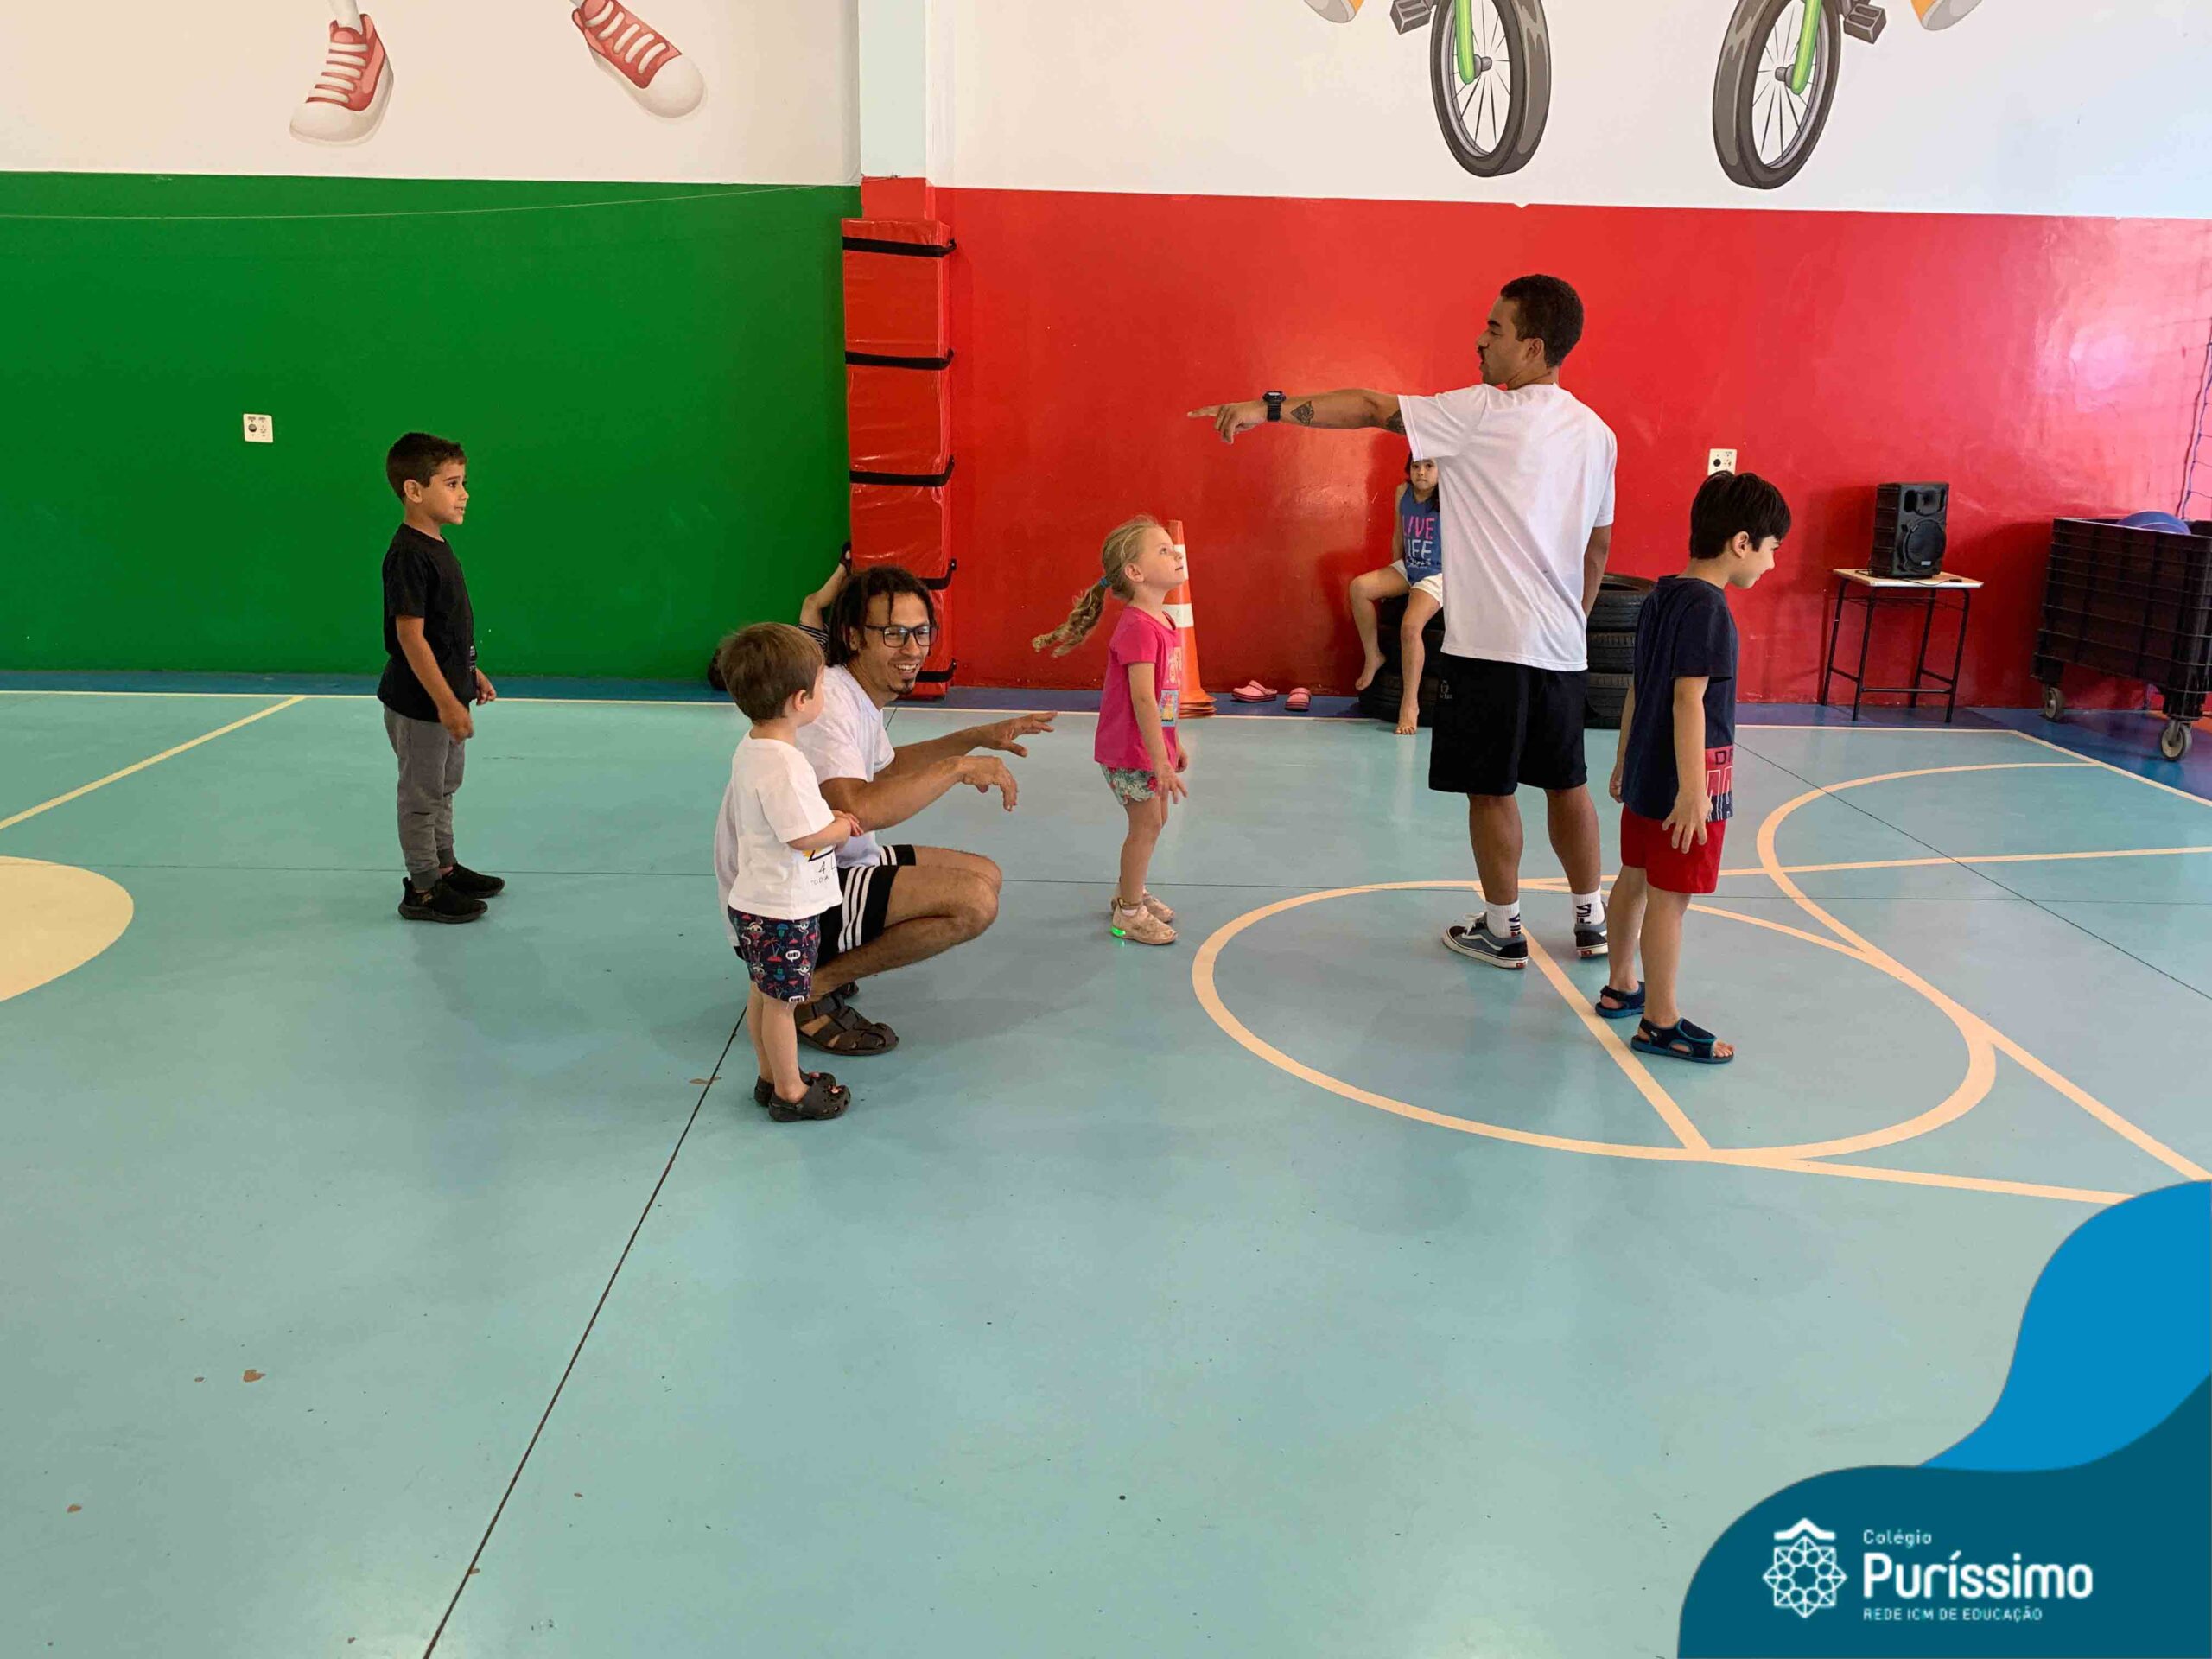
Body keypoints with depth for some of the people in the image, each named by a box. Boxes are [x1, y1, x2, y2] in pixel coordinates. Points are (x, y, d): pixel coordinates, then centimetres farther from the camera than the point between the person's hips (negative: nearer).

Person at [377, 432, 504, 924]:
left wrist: (470, 672, 18)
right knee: (422, 795, 3)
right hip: (420, 703, -10)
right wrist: (446, 702, -25)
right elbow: (410, 634, -24)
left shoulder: (437, 546, 8)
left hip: (446, 697, 10)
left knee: (443, 787, 21)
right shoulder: (409, 555, -22)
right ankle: (423, 890, 14)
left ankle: (444, 867, 36)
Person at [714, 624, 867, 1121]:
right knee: (781, 1001, 5)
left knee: (763, 993, 20)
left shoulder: (750, 749, 5)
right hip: (784, 910, -10)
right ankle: (790, 1093, 18)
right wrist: (842, 827, -9)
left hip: (753, 901, 10)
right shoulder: (783, 764, -27)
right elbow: (805, 837, -28)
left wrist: (828, 818, 8)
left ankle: (770, 1077, 35)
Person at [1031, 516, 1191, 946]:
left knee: (1154, 819, 17)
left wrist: (1174, 744, 19)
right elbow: (1142, 699, -28)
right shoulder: (1137, 628, -24)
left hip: (1152, 743, 9)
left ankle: (1131, 892, 35)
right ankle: (1128, 913, 11)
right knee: (1146, 822, -2)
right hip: (1129, 749, -9)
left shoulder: (1163, 622, 7)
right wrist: (1161, 762, -28)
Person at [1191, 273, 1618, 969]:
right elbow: (1598, 544, 17)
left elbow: (1373, 408, -10)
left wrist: (1269, 408, -10)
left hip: (1493, 643, -7)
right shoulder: (1596, 433, 10)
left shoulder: (1484, 413, -10)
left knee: (1491, 787, 5)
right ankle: (1592, 919, 28)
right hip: (1563, 646, 7)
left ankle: (1503, 929, 16)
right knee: (1567, 782, 17)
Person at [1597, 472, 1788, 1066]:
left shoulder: (1661, 596, 8)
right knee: (1671, 897, -2)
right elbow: (1689, 699, -23)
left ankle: (1621, 986, 33)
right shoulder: (1708, 607, -18)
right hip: (1686, 778, -9)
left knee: (1636, 878, 18)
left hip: (1645, 771, 9)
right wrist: (1693, 790, -24)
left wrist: (1625, 761, 22)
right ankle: (1661, 1023, 6)